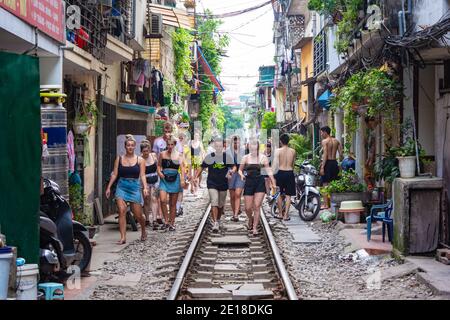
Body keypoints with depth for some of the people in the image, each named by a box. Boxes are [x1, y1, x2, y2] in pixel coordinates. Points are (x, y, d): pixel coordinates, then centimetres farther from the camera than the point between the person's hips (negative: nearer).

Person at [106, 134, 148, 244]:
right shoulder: (119, 159, 7)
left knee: (138, 214, 3)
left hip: (134, 187, 0)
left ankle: (143, 231, 33)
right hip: (122, 187, 1)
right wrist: (109, 187, 2)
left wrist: (145, 187, -14)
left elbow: (142, 175, -1)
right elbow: (114, 174, 8)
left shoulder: (140, 160, 5)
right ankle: (123, 237, -12)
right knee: (122, 211, -15)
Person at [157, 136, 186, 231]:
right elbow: (159, 165, 14)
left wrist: (182, 179, -18)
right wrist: (159, 172, -7)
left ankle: (172, 223, 16)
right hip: (164, 179, 1)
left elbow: (182, 168, -6)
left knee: (173, 203, 6)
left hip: (175, 179, -1)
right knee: (162, 200, -18)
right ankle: (166, 221, -5)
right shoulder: (162, 154, 5)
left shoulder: (178, 155, 1)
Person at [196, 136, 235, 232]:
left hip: (223, 184, 2)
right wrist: (195, 177, -1)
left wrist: (231, 171, -16)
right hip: (212, 184, -2)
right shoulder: (209, 157, -1)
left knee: (221, 204, 13)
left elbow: (234, 167, 7)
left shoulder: (227, 157, 0)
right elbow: (202, 168, 8)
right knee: (214, 202, -16)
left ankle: (218, 220, 35)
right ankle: (215, 223, -17)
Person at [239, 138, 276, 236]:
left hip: (260, 184, -1)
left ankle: (255, 227, 4)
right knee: (248, 208, 3)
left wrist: (273, 183, -5)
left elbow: (268, 170, 1)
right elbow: (240, 169, 11)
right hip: (249, 183, 1)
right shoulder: (246, 158, 3)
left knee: (256, 206, -6)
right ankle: (250, 220, 35)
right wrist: (242, 175, -11)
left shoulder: (263, 158, 0)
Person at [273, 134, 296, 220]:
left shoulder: (278, 151, -7)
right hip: (290, 173, 2)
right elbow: (293, 164, 12)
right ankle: (286, 215, 2)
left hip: (281, 172, -2)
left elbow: (276, 164, -13)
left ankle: (280, 214, 20)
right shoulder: (293, 151, 3)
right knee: (288, 195, 6)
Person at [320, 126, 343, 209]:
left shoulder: (324, 141, -9)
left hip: (327, 163, -6)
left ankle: (326, 204, -4)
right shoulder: (336, 141, 11)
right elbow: (341, 154, 8)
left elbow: (325, 154, -17)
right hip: (335, 163, 7)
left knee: (325, 184, -2)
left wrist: (322, 167, -18)